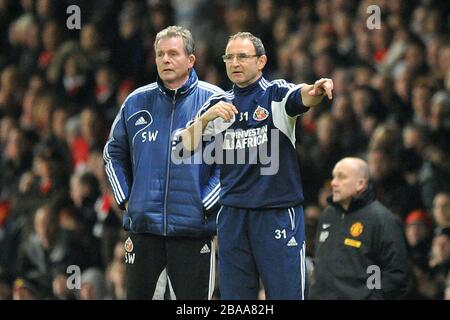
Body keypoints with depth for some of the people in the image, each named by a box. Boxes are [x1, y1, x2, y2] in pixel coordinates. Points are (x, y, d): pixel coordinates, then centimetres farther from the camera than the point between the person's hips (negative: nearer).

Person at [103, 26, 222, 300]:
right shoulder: (136, 102, 9)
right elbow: (114, 154, 21)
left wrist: (205, 205, -8)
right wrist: (125, 199, 10)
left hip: (192, 227, -3)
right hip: (143, 227, 3)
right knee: (137, 294, 5)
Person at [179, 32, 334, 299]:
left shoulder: (276, 94, -1)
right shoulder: (218, 104, 13)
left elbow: (302, 97, -23)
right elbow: (187, 145, 6)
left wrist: (316, 91, -47)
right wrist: (206, 117, -12)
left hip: (278, 213, -4)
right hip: (233, 214, 5)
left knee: (286, 293, -6)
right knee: (234, 297, 8)